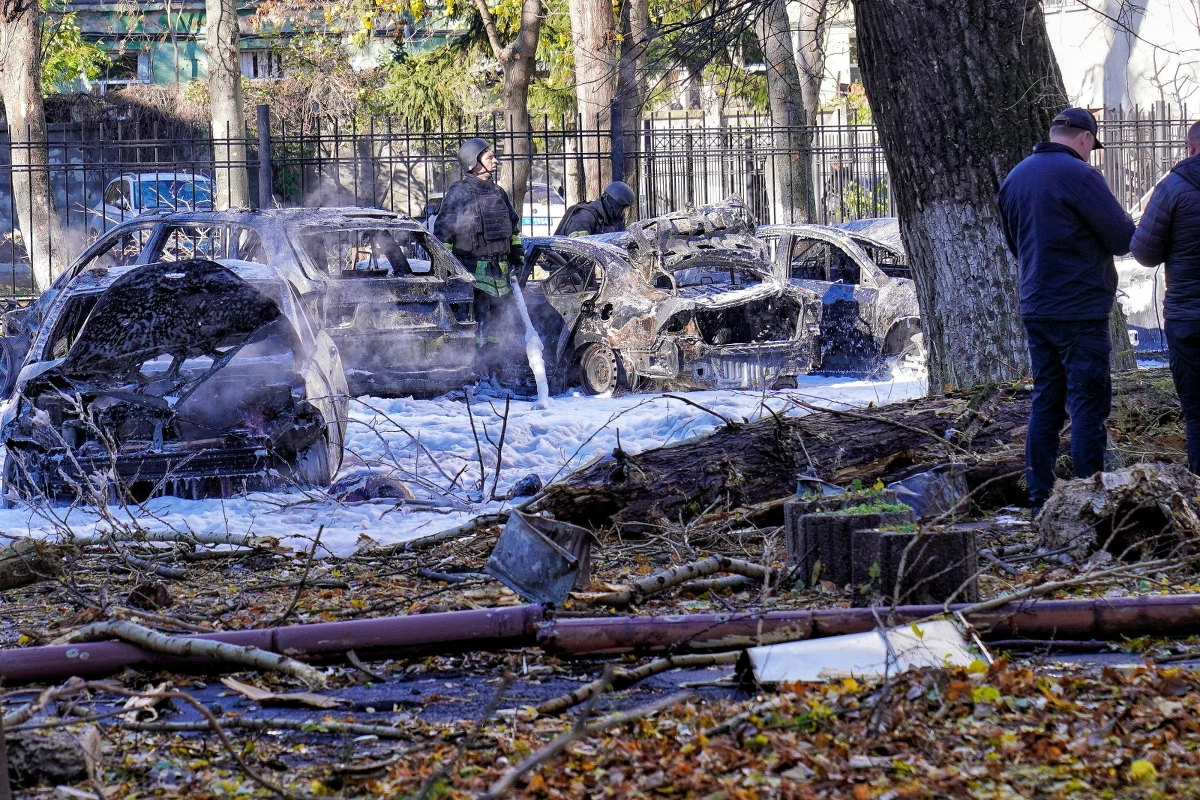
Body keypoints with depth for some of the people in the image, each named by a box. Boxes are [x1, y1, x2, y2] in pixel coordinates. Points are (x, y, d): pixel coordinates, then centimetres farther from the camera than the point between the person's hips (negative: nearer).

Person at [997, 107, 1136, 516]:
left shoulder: (1015, 177, 12)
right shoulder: (1077, 175, -14)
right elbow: (1124, 238, -13)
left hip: (1035, 309, 8)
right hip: (1080, 310, -8)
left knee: (1045, 401, 13)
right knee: (1089, 404, -4)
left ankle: (1039, 496, 13)